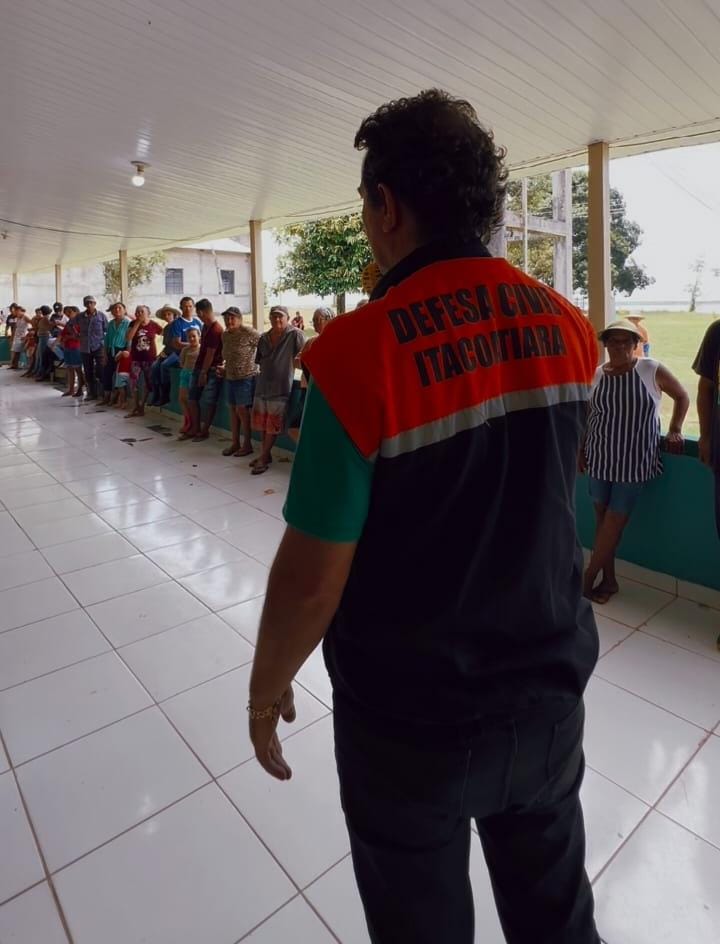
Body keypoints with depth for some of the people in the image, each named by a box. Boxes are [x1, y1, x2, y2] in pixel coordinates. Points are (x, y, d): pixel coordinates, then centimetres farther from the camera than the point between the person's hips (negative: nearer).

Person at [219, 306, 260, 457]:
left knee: (242, 409, -8)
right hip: (230, 377, 7)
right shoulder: (225, 335, 10)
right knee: (233, 409, 9)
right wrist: (224, 367, 11)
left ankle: (247, 444, 3)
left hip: (246, 377, -7)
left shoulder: (249, 333, -13)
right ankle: (235, 442, 18)